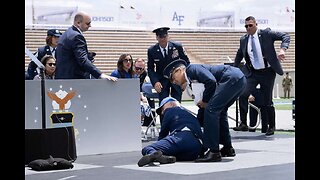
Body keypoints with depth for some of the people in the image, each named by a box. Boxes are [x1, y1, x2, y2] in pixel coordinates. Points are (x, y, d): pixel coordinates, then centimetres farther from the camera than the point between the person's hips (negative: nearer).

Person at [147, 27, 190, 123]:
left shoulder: (177, 47, -11)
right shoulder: (152, 50, -9)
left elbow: (186, 62, -1)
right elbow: (150, 69, -2)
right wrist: (155, 82, -19)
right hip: (162, 81, 0)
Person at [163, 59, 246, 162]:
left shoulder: (192, 69, -2)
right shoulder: (192, 82, 24)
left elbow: (211, 81, -18)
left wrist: (205, 100, -5)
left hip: (232, 78, -11)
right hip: (240, 80, 11)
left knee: (211, 109, -13)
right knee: (219, 111, 21)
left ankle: (214, 152, -12)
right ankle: (228, 148, 29)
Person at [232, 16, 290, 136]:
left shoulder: (266, 34, -6)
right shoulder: (243, 39, 7)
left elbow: (285, 36, -9)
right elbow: (239, 55, 24)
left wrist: (282, 49, -26)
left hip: (267, 72, -3)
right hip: (252, 73, 3)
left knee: (267, 100, 3)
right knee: (243, 95, -16)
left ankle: (271, 126, 20)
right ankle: (243, 124, -9)